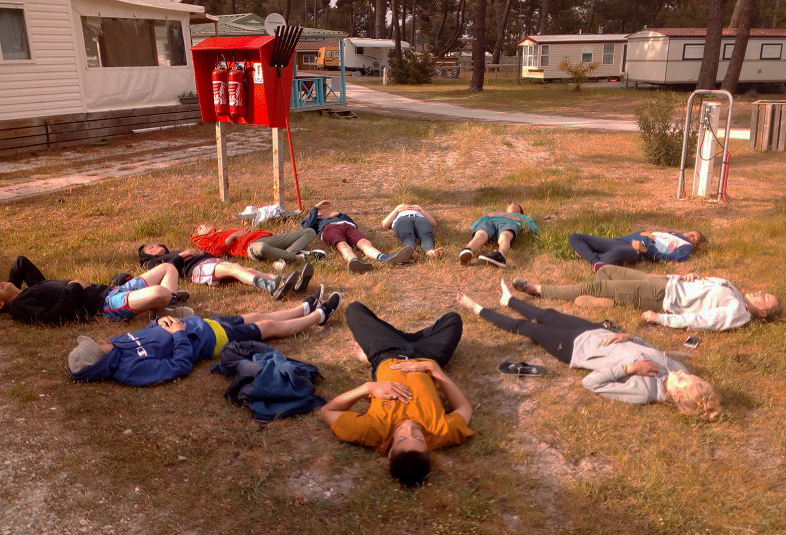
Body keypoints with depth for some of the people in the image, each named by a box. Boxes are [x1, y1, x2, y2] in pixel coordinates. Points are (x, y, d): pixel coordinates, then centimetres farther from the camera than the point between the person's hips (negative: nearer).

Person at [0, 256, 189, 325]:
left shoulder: (33, 287, 25)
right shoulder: (19, 306, -2)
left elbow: (22, 262, 41)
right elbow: (50, 318, -21)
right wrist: (73, 289, -13)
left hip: (110, 290, 11)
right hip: (103, 306, -11)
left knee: (168, 268, 11)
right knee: (160, 293, -35)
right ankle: (170, 298, -3)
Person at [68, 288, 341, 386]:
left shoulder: (117, 344, -7)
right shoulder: (131, 370, -31)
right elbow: (181, 365, -31)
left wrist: (161, 322, -7)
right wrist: (179, 334, -22)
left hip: (201, 323, 8)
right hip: (211, 338, -8)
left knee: (258, 316, 21)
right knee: (269, 326, 8)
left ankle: (307, 308, 44)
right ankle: (319, 314, 31)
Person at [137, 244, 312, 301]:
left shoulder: (177, 252, 45)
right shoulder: (154, 262, 26)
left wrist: (203, 252, 13)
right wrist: (182, 255, -2)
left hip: (210, 260, 6)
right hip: (197, 269, -6)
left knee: (247, 269, -21)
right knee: (234, 268, -33)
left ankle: (293, 282, -44)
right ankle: (273, 288, -60)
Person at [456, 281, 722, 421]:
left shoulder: (642, 391, -36)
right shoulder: (676, 369, -16)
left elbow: (590, 382, -33)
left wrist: (628, 367, -40)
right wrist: (628, 337, -16)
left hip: (576, 347, -6)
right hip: (597, 331, 6)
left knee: (525, 326, 9)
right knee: (546, 315, 23)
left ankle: (480, 310, 35)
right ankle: (509, 300, 55)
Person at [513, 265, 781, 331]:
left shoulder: (737, 314, -16)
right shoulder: (734, 293, 10)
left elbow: (697, 321, -24)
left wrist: (660, 318, -27)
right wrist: (692, 277, 1)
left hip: (660, 298, -9)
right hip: (664, 282, 9)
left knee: (595, 287, -11)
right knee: (605, 271, 14)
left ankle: (538, 289, -5)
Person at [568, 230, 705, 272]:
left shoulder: (686, 246, 16)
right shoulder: (671, 234, 38)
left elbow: (670, 257, -4)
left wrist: (644, 249, -15)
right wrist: (642, 233, 11)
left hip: (636, 251, -9)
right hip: (623, 240, 9)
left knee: (619, 251, -48)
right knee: (575, 237, -7)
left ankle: (593, 258, -27)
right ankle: (596, 261, -26)